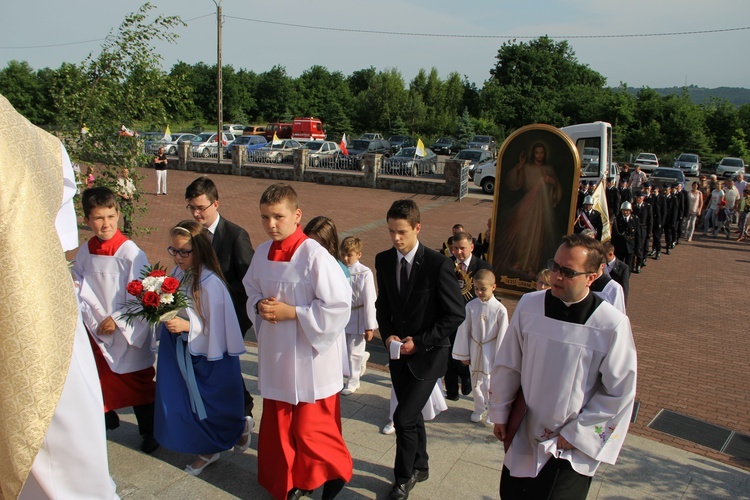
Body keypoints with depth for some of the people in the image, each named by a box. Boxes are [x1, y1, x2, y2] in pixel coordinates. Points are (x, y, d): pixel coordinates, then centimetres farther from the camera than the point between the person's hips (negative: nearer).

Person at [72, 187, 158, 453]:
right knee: (101, 379, 19)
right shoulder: (84, 253, 1)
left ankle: (148, 431, 21)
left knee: (138, 384, 6)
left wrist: (117, 320, -14)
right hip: (97, 332, 5)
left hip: (128, 332, -5)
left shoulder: (131, 253, -16)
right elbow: (80, 291, 7)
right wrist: (94, 320, -6)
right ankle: (107, 416, 44)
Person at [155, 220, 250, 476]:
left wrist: (186, 326, -29)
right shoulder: (179, 273, -3)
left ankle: (241, 426, 39)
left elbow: (217, 328, -20)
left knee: (210, 407, 9)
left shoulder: (210, 284, -25)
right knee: (185, 404, 14)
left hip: (208, 357, -7)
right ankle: (208, 451, 35)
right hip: (182, 352, 7)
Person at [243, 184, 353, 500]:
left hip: (310, 356, -6)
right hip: (275, 353, 6)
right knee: (278, 424, 16)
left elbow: (338, 306, -20)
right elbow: (252, 291, 15)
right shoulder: (262, 253, 0)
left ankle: (335, 474, 33)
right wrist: (260, 306, -7)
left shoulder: (314, 255, -20)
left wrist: (291, 312, -21)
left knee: (310, 428, 4)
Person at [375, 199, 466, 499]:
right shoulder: (383, 261, -3)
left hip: (428, 354, -5)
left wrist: (419, 341, -17)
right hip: (399, 352, 5)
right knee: (412, 414, 19)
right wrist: (387, 334, -6)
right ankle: (420, 466, 42)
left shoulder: (438, 265, -19)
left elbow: (456, 314, -14)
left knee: (404, 417, -9)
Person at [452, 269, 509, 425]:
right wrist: (464, 354, 3)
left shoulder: (500, 309, -17)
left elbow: (502, 335, -9)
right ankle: (479, 409, 36)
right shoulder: (471, 306, -10)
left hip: (491, 351, -3)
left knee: (491, 383, 7)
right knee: (476, 382, 15)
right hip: (475, 349, 3)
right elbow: (464, 331, -1)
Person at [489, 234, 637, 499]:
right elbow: (507, 364, 1)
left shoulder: (613, 325, -18)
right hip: (523, 436, 3)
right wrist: (500, 414, 8)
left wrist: (575, 434, -8)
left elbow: (619, 393, -9)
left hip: (572, 448, -3)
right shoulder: (529, 305, -10)